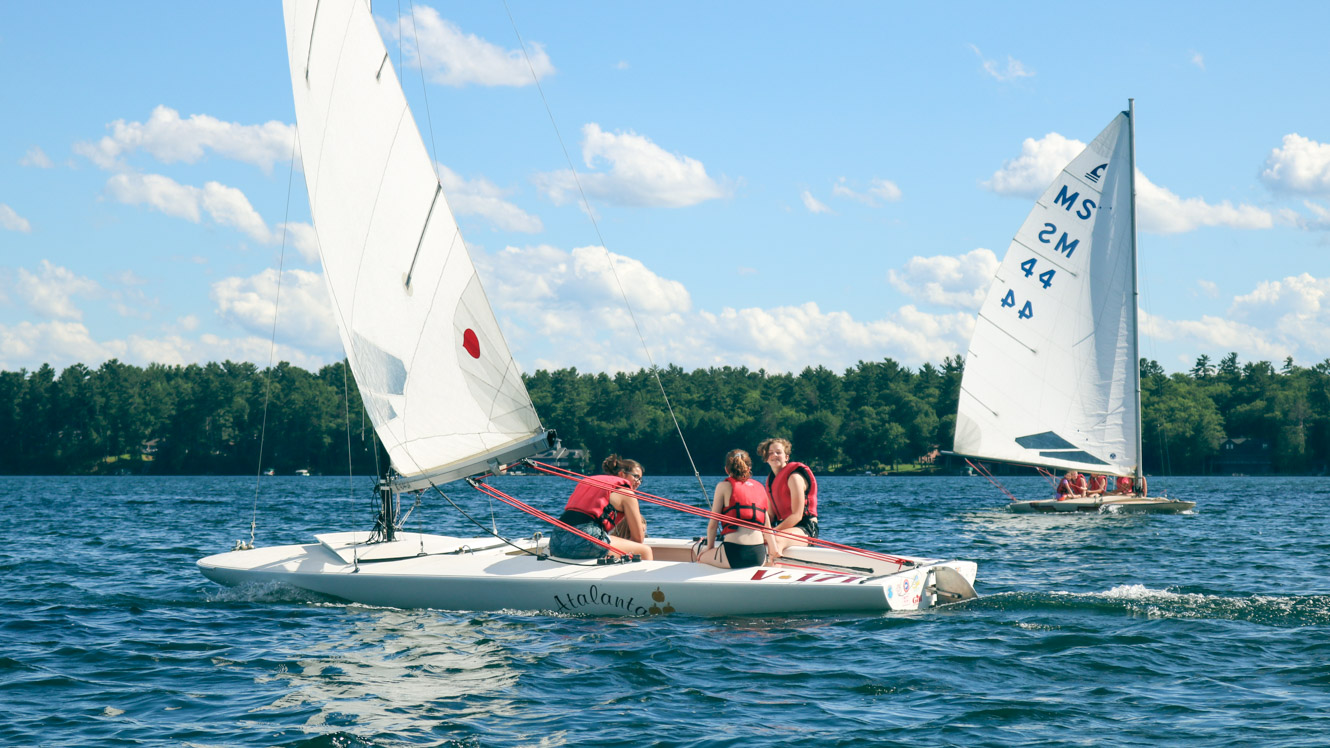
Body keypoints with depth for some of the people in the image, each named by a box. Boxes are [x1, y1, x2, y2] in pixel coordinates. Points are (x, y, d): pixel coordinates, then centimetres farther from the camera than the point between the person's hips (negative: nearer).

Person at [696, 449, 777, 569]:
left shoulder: (724, 486, 4)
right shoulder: (759, 487, 15)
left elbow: (713, 524, 4)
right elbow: (767, 525, 15)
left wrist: (710, 548, 18)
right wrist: (773, 550, 26)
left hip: (734, 554, -4)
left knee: (701, 557, 22)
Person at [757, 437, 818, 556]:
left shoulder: (794, 477, -11)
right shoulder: (770, 479, 13)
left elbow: (797, 515, -17)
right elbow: (771, 515, 14)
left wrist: (772, 532, -20)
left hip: (806, 529, -9)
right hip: (785, 526, 9)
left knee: (776, 540, -37)